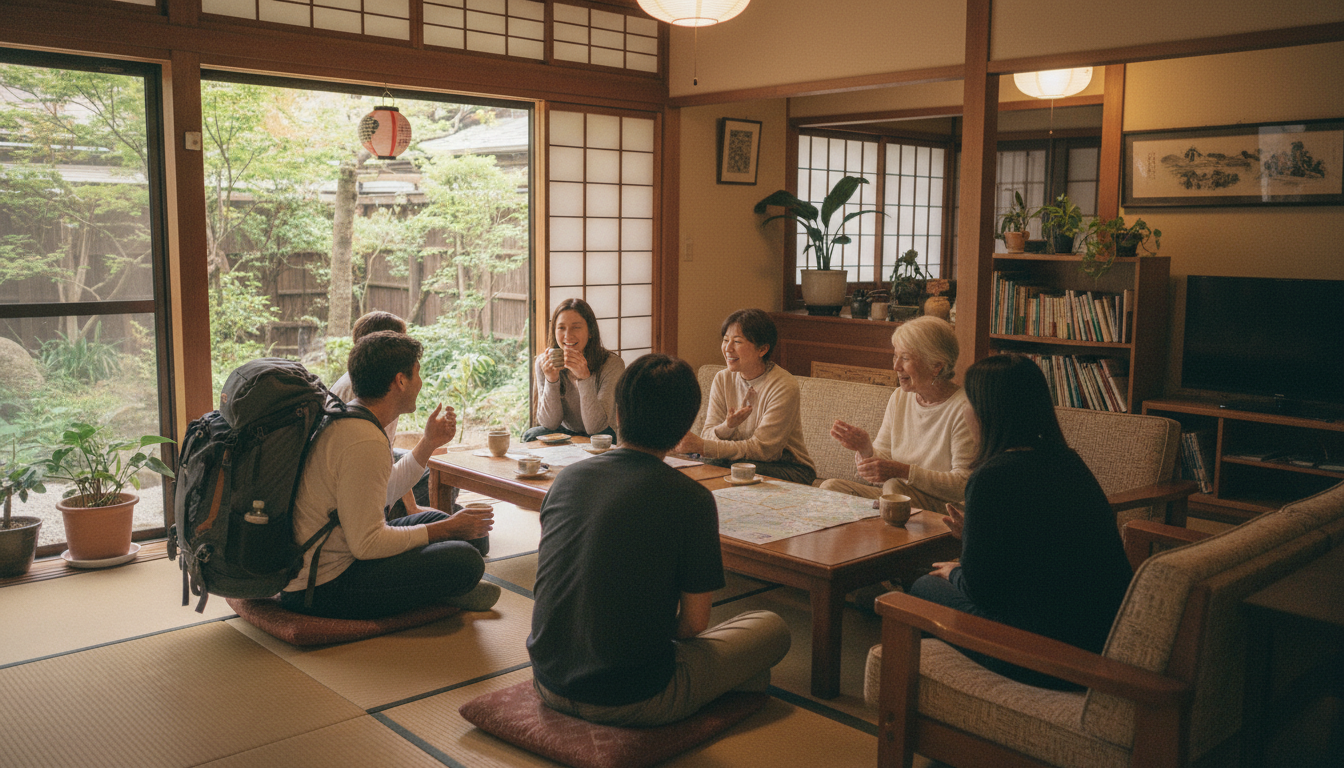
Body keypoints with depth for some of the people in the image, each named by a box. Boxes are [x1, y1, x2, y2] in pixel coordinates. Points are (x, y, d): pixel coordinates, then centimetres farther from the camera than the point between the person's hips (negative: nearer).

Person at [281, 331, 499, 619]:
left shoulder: (345, 418, 9)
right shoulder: (365, 442, -24)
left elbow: (387, 495, 19)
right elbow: (367, 544, -25)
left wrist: (429, 443, 18)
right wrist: (446, 530, -15)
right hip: (320, 589, -11)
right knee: (465, 560, -20)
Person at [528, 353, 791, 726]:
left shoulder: (567, 478, 0)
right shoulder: (691, 499, -16)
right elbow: (694, 622, -9)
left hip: (549, 684, 6)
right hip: (631, 702, -6)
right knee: (772, 627, 12)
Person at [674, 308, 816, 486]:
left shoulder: (784, 386, -18)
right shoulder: (722, 379, 1)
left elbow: (761, 449, -22)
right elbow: (707, 436, -4)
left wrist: (702, 446, -29)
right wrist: (727, 427, -27)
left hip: (789, 468, -4)